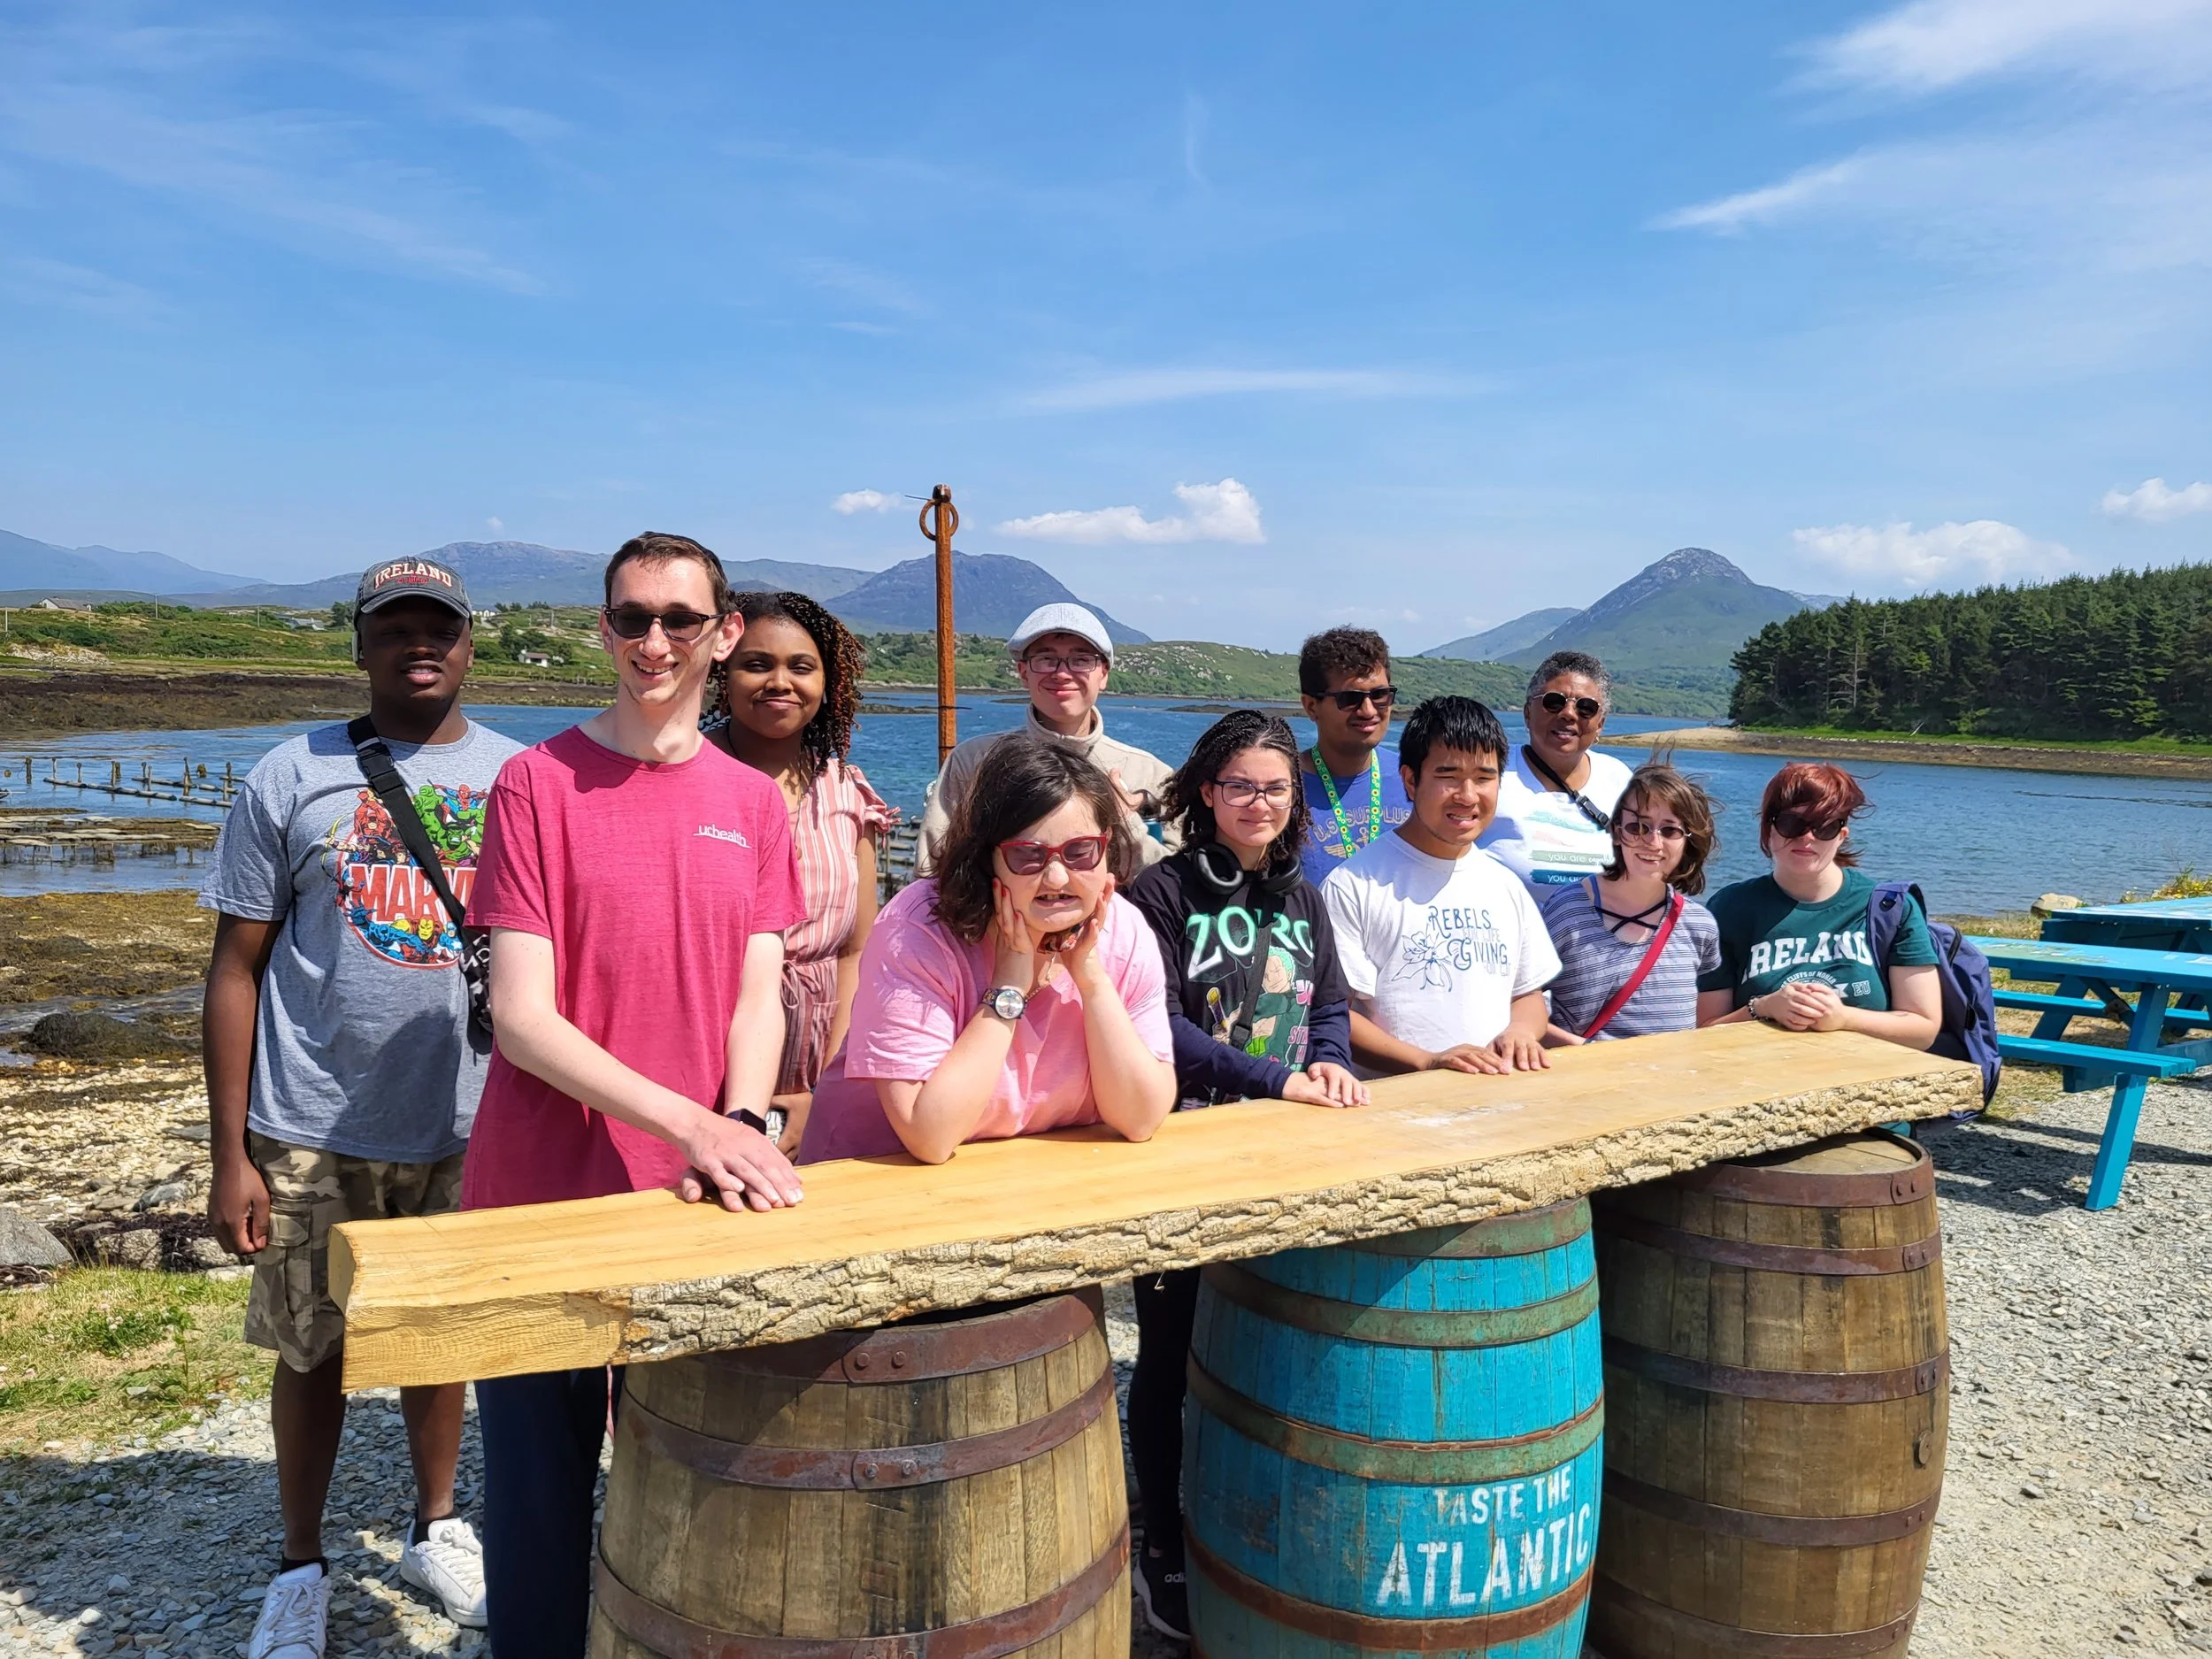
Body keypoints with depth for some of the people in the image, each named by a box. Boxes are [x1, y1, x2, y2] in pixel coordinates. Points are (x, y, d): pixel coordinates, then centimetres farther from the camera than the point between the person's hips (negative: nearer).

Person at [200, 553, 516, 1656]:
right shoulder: (292, 779, -2)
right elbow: (237, 968, -1)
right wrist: (230, 1154, -4)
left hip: (466, 1127, 1)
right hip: (313, 1134, -1)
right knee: (312, 1349, 12)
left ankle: (435, 1527, 39)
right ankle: (301, 1567, 33)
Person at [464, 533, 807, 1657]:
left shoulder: (752, 803, 5)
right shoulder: (538, 782, -6)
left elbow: (758, 997, 1)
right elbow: (520, 1017, -12)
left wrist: (740, 1125, -19)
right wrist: (689, 1121, -22)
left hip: (692, 1204, 3)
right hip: (543, 1201, -3)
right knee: (540, 1489, 10)